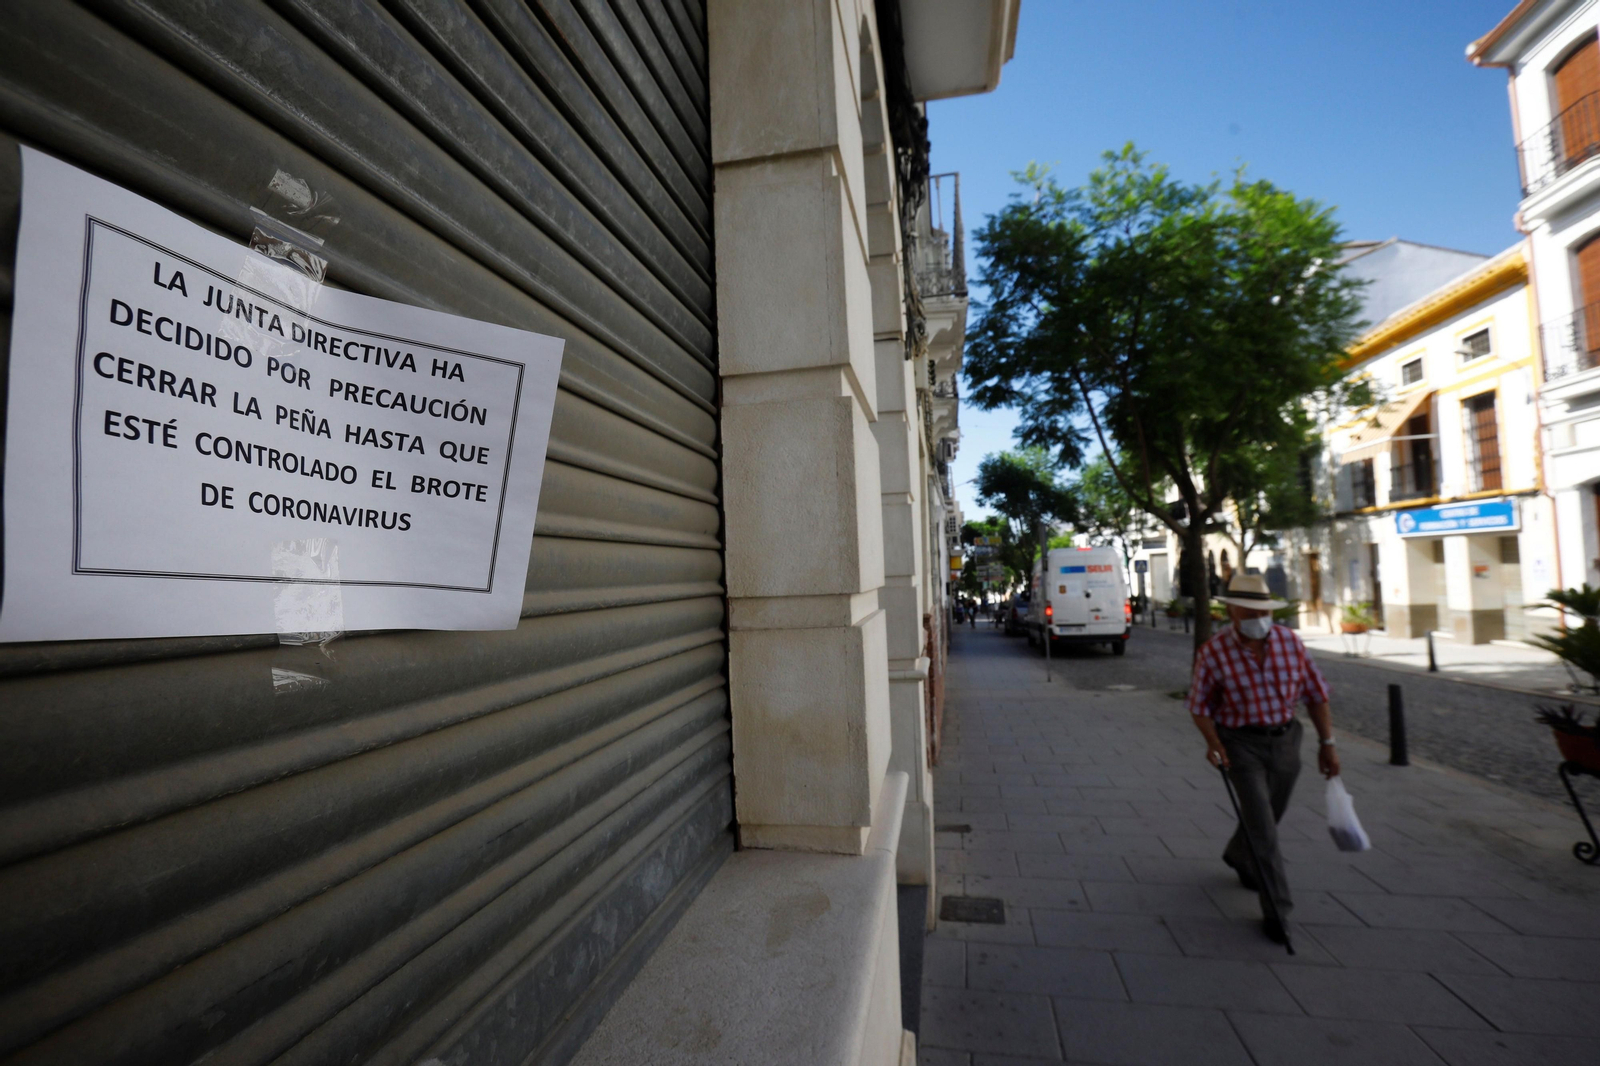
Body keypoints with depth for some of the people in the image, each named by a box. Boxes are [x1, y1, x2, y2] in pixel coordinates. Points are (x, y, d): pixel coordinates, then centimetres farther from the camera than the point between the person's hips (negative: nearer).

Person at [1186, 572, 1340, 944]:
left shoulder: (1290, 641, -6)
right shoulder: (1213, 652, -15)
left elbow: (1315, 693, 4)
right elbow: (1200, 706, -4)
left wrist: (1327, 743, 3)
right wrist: (1213, 743, -18)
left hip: (1285, 739, 4)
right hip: (1241, 744, -4)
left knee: (1267, 815, 21)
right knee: (1262, 826, -7)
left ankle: (1239, 858, 50)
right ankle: (1276, 908, 5)